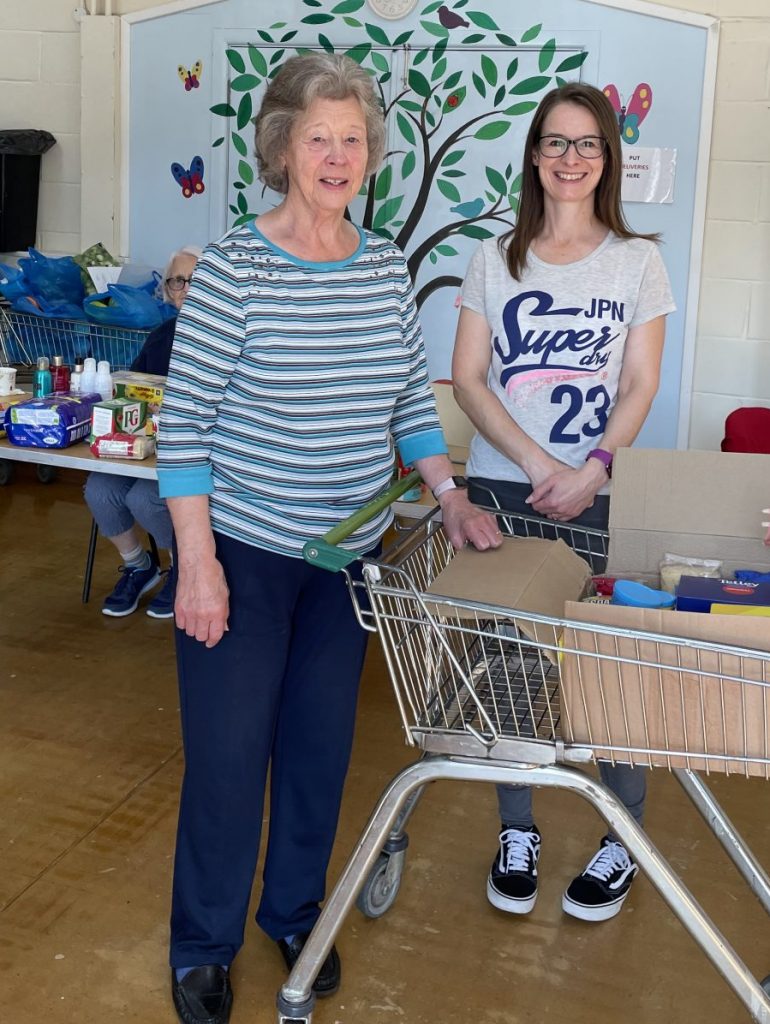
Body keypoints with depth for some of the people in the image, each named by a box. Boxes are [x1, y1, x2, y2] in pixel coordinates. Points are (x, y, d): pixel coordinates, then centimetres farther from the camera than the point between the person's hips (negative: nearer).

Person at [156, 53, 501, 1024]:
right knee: (228, 752, 5)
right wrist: (196, 562, -16)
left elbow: (410, 399, 12)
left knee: (322, 743, 15)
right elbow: (183, 421, -13)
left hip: (348, 551, 5)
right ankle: (203, 944, 28)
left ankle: (295, 910, 38)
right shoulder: (233, 267, -13)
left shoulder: (387, 265, 3)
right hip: (242, 550, -5)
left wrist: (450, 494, 3)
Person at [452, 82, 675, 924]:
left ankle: (624, 839, 21)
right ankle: (517, 832, 24)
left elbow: (640, 387, 0)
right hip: (501, 485, 2)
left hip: (599, 498, -1)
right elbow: (467, 378, 0)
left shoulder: (637, 261, 4)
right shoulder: (495, 259, 7)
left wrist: (592, 470, -15)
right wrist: (535, 463, -12)